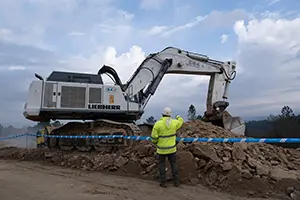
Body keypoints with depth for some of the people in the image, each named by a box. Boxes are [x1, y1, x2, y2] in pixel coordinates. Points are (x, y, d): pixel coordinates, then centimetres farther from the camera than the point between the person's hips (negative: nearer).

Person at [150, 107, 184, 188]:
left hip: (161, 148, -2)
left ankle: (163, 182, 16)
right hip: (171, 148, 3)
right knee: (173, 164, 16)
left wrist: (155, 142, 10)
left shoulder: (158, 124, -18)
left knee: (162, 164, 13)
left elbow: (154, 137, -13)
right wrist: (178, 117, 39)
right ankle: (176, 181, 21)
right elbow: (181, 122, 17)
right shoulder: (174, 122, -8)